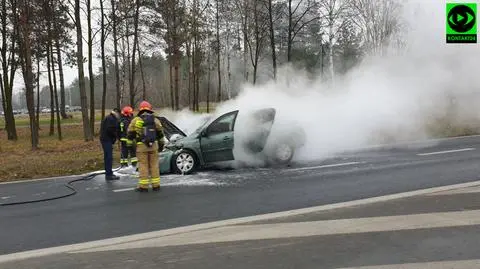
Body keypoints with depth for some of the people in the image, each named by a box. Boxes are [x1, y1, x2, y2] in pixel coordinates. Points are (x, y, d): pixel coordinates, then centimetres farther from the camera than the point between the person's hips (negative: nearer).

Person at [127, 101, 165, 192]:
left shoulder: (136, 120, 3)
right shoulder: (155, 120, 10)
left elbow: (130, 133, 3)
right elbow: (160, 134, 11)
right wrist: (161, 144, 17)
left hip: (141, 146, -2)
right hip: (153, 145, 2)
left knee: (143, 165, 1)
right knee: (154, 165, 7)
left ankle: (143, 186, 1)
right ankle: (156, 185, 9)